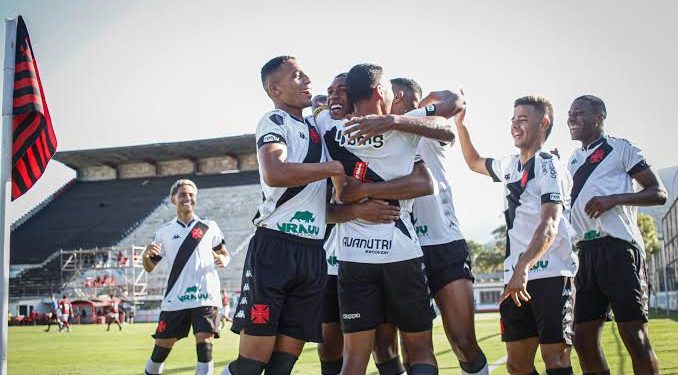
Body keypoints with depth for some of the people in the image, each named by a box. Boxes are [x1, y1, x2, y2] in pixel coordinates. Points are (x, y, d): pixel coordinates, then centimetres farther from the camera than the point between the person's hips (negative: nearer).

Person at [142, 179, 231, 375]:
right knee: (161, 347, 5)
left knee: (204, 345, -11)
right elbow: (150, 267, 11)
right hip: (175, 299, 1)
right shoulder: (164, 231, 9)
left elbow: (224, 253, 15)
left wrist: (223, 260, -9)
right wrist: (146, 256, -12)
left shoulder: (209, 227, 6)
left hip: (205, 297, -1)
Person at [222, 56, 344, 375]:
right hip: (275, 247, -7)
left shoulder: (317, 128, 21)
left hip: (313, 253, 7)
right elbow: (275, 174, -21)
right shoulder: (275, 121, -2)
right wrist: (334, 167, -12)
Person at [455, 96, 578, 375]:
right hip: (515, 279, 8)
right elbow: (474, 162, 39)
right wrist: (460, 124, 27)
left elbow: (549, 227, -19)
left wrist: (523, 268, -32)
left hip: (550, 276, -7)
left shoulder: (549, 167, -7)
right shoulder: (510, 166, 17)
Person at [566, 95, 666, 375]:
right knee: (583, 339, 4)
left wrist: (613, 199, -16)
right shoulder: (573, 160, 21)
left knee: (634, 336, -9)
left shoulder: (620, 149, 3)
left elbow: (659, 194, -3)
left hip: (618, 248, -7)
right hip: (586, 252, 7)